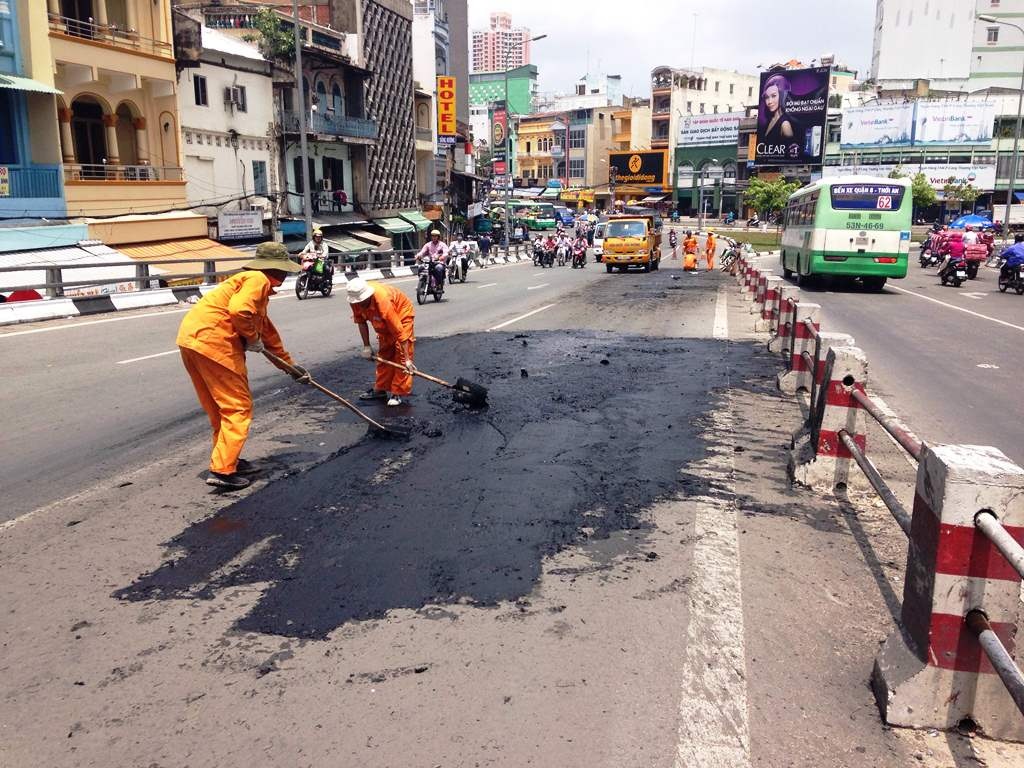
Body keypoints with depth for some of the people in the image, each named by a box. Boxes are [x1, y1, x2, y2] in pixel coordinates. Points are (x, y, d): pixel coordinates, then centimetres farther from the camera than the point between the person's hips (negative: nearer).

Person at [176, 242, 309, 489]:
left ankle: (228, 459, 30)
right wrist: (252, 338, -4)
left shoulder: (258, 284, 28)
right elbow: (239, 310, -22)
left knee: (220, 407, 19)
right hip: (211, 341, -10)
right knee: (238, 407, -3)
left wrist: (290, 365, 39)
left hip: (192, 338, 10)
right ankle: (222, 471, -4)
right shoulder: (258, 279, -4)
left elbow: (268, 331, 35)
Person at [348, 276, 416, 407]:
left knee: (401, 355, -14)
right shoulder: (356, 301, -24)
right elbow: (361, 321, -5)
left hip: (402, 315, -7)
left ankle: (398, 393, -10)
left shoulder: (383, 301, -42)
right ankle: (381, 389, 21)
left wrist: (407, 359, -37)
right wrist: (366, 346, -9)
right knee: (384, 353, 12)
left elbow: (399, 332, -39)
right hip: (384, 323, 7)